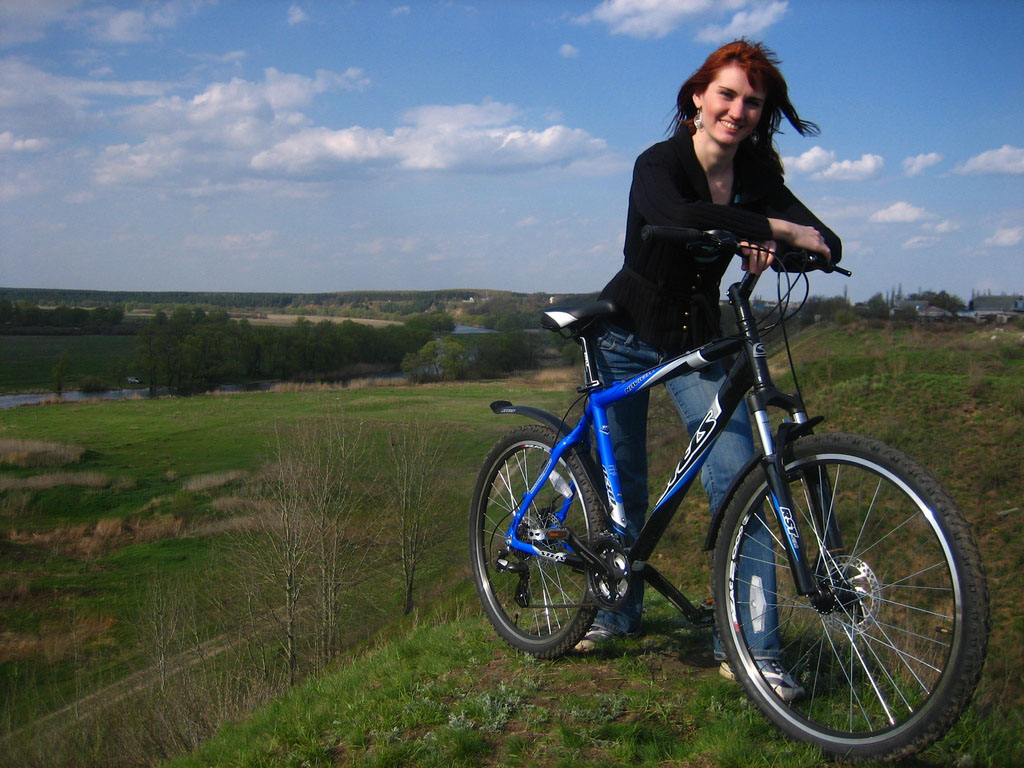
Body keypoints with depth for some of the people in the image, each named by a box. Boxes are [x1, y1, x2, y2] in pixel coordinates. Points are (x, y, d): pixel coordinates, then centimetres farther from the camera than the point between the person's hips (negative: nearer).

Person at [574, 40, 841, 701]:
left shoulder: (755, 176, -5)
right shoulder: (659, 164, -19)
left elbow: (827, 242, -15)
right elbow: (682, 219, -43)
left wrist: (769, 244, -34)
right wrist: (777, 228, -40)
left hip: (699, 345, 3)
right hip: (626, 339, -2)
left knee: (738, 480, -13)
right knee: (621, 487, 6)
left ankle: (753, 647, -8)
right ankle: (619, 611, 29)